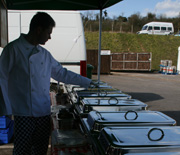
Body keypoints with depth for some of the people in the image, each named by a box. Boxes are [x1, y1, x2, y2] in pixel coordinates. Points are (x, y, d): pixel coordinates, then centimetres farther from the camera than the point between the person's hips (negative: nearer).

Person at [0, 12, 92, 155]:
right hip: (24, 115, -6)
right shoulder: (13, 49, -6)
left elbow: (62, 73, 20)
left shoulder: (45, 54, 12)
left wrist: (88, 82, 21)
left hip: (44, 113, 6)